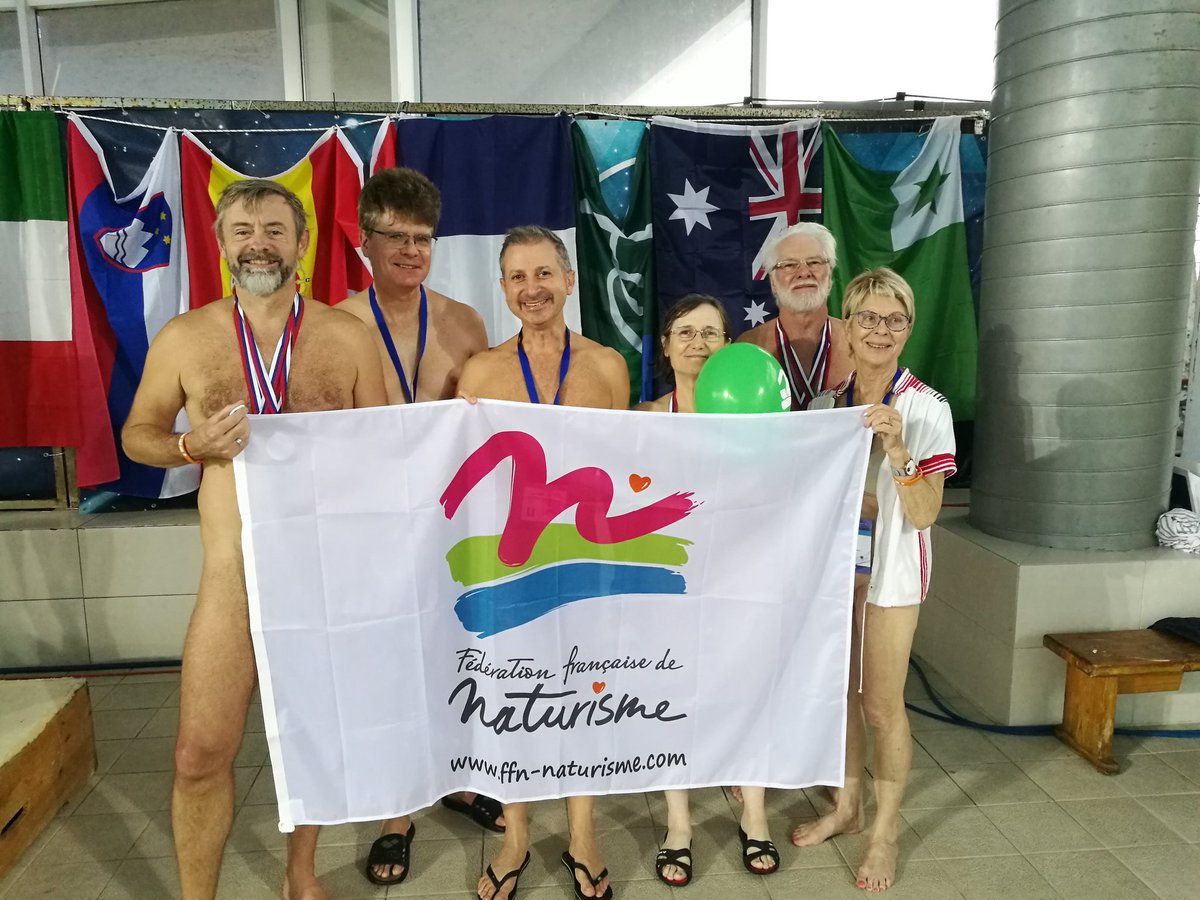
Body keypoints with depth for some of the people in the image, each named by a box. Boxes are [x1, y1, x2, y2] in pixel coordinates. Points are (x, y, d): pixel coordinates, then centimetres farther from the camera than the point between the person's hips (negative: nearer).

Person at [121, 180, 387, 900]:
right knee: (202, 754, 1)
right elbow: (138, 433, 11)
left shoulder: (348, 336, 1)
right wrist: (194, 445, -9)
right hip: (235, 576, 0)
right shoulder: (184, 338, 2)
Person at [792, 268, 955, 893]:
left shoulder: (926, 408, -13)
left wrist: (896, 449, -31)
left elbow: (923, 515, -18)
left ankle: (884, 830, 27)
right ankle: (847, 806, 37)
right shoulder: (825, 403, 0)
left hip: (890, 570, -4)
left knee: (882, 705, 5)